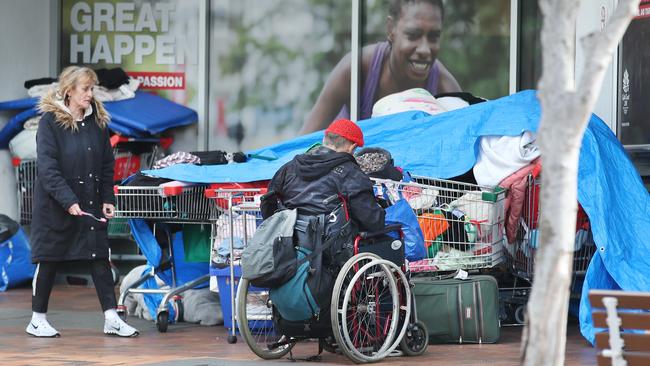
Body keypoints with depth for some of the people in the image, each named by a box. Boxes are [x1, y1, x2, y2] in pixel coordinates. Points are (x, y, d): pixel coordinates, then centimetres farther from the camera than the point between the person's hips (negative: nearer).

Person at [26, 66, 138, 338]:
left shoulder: (97, 120, 7)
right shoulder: (50, 121, -10)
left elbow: (107, 164, 12)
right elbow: (47, 167, -17)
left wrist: (107, 199, 2)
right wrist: (68, 201, -25)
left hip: (91, 204, 5)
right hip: (54, 205, -5)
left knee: (100, 258, 0)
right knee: (49, 260, 4)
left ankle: (111, 318, 1)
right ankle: (37, 319, 15)